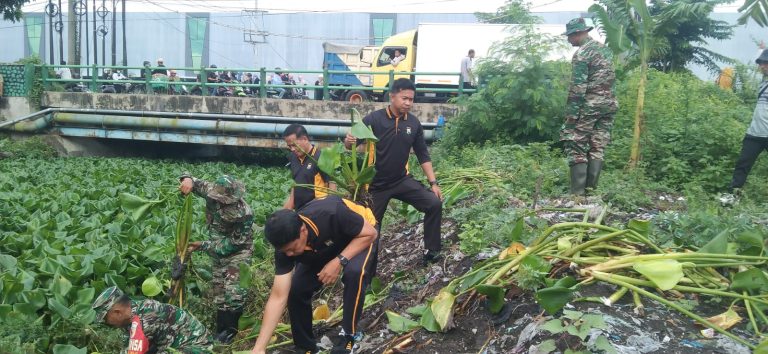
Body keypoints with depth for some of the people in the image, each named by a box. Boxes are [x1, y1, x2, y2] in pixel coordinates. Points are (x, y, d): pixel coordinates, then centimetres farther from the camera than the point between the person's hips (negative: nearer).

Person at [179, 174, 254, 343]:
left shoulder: (244, 214, -34)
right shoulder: (212, 190, -21)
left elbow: (234, 242, -25)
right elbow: (193, 182, -5)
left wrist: (203, 246, -24)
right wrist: (187, 180, -33)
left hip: (238, 249, -6)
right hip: (219, 247, 6)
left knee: (233, 290, -14)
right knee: (219, 288, 10)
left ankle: (231, 330, 0)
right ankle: (221, 329, 21)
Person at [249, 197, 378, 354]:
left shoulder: (332, 213, -42)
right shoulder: (286, 243, -27)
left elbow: (370, 233, -26)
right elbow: (278, 297, -24)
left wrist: (340, 260, -38)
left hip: (360, 237, -4)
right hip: (324, 250, 4)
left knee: (355, 272, -34)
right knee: (295, 289, -12)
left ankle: (350, 335, -12)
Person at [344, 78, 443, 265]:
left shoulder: (414, 123, -1)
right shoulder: (374, 119, -14)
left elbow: (423, 155, 7)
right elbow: (351, 145, -14)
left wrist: (433, 182, 1)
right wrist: (348, 141, -39)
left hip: (402, 180, 3)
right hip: (376, 184, -3)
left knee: (434, 204, -10)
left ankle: (432, 252, 4)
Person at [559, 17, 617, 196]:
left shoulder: (581, 53, -12)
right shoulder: (605, 49, 14)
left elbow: (577, 86, -17)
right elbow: (609, 79, 18)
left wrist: (571, 112, -16)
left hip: (588, 107, -8)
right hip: (608, 105, 8)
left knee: (576, 148, -3)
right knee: (597, 149, 9)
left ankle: (578, 193, -6)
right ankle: (591, 190, 10)